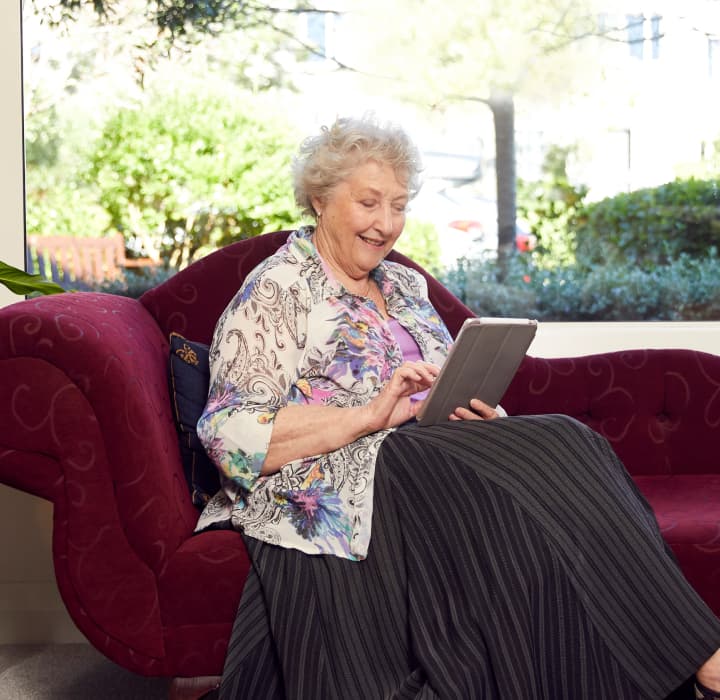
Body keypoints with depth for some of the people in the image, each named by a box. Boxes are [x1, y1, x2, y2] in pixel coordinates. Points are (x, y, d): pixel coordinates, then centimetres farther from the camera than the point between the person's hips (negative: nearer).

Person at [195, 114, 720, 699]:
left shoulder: (405, 285, 22)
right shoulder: (276, 292, -1)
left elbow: (451, 391, 21)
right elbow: (232, 434, -12)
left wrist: (475, 409, -4)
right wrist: (370, 415, -20)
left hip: (435, 462, 7)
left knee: (561, 446, -24)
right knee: (548, 450, -28)